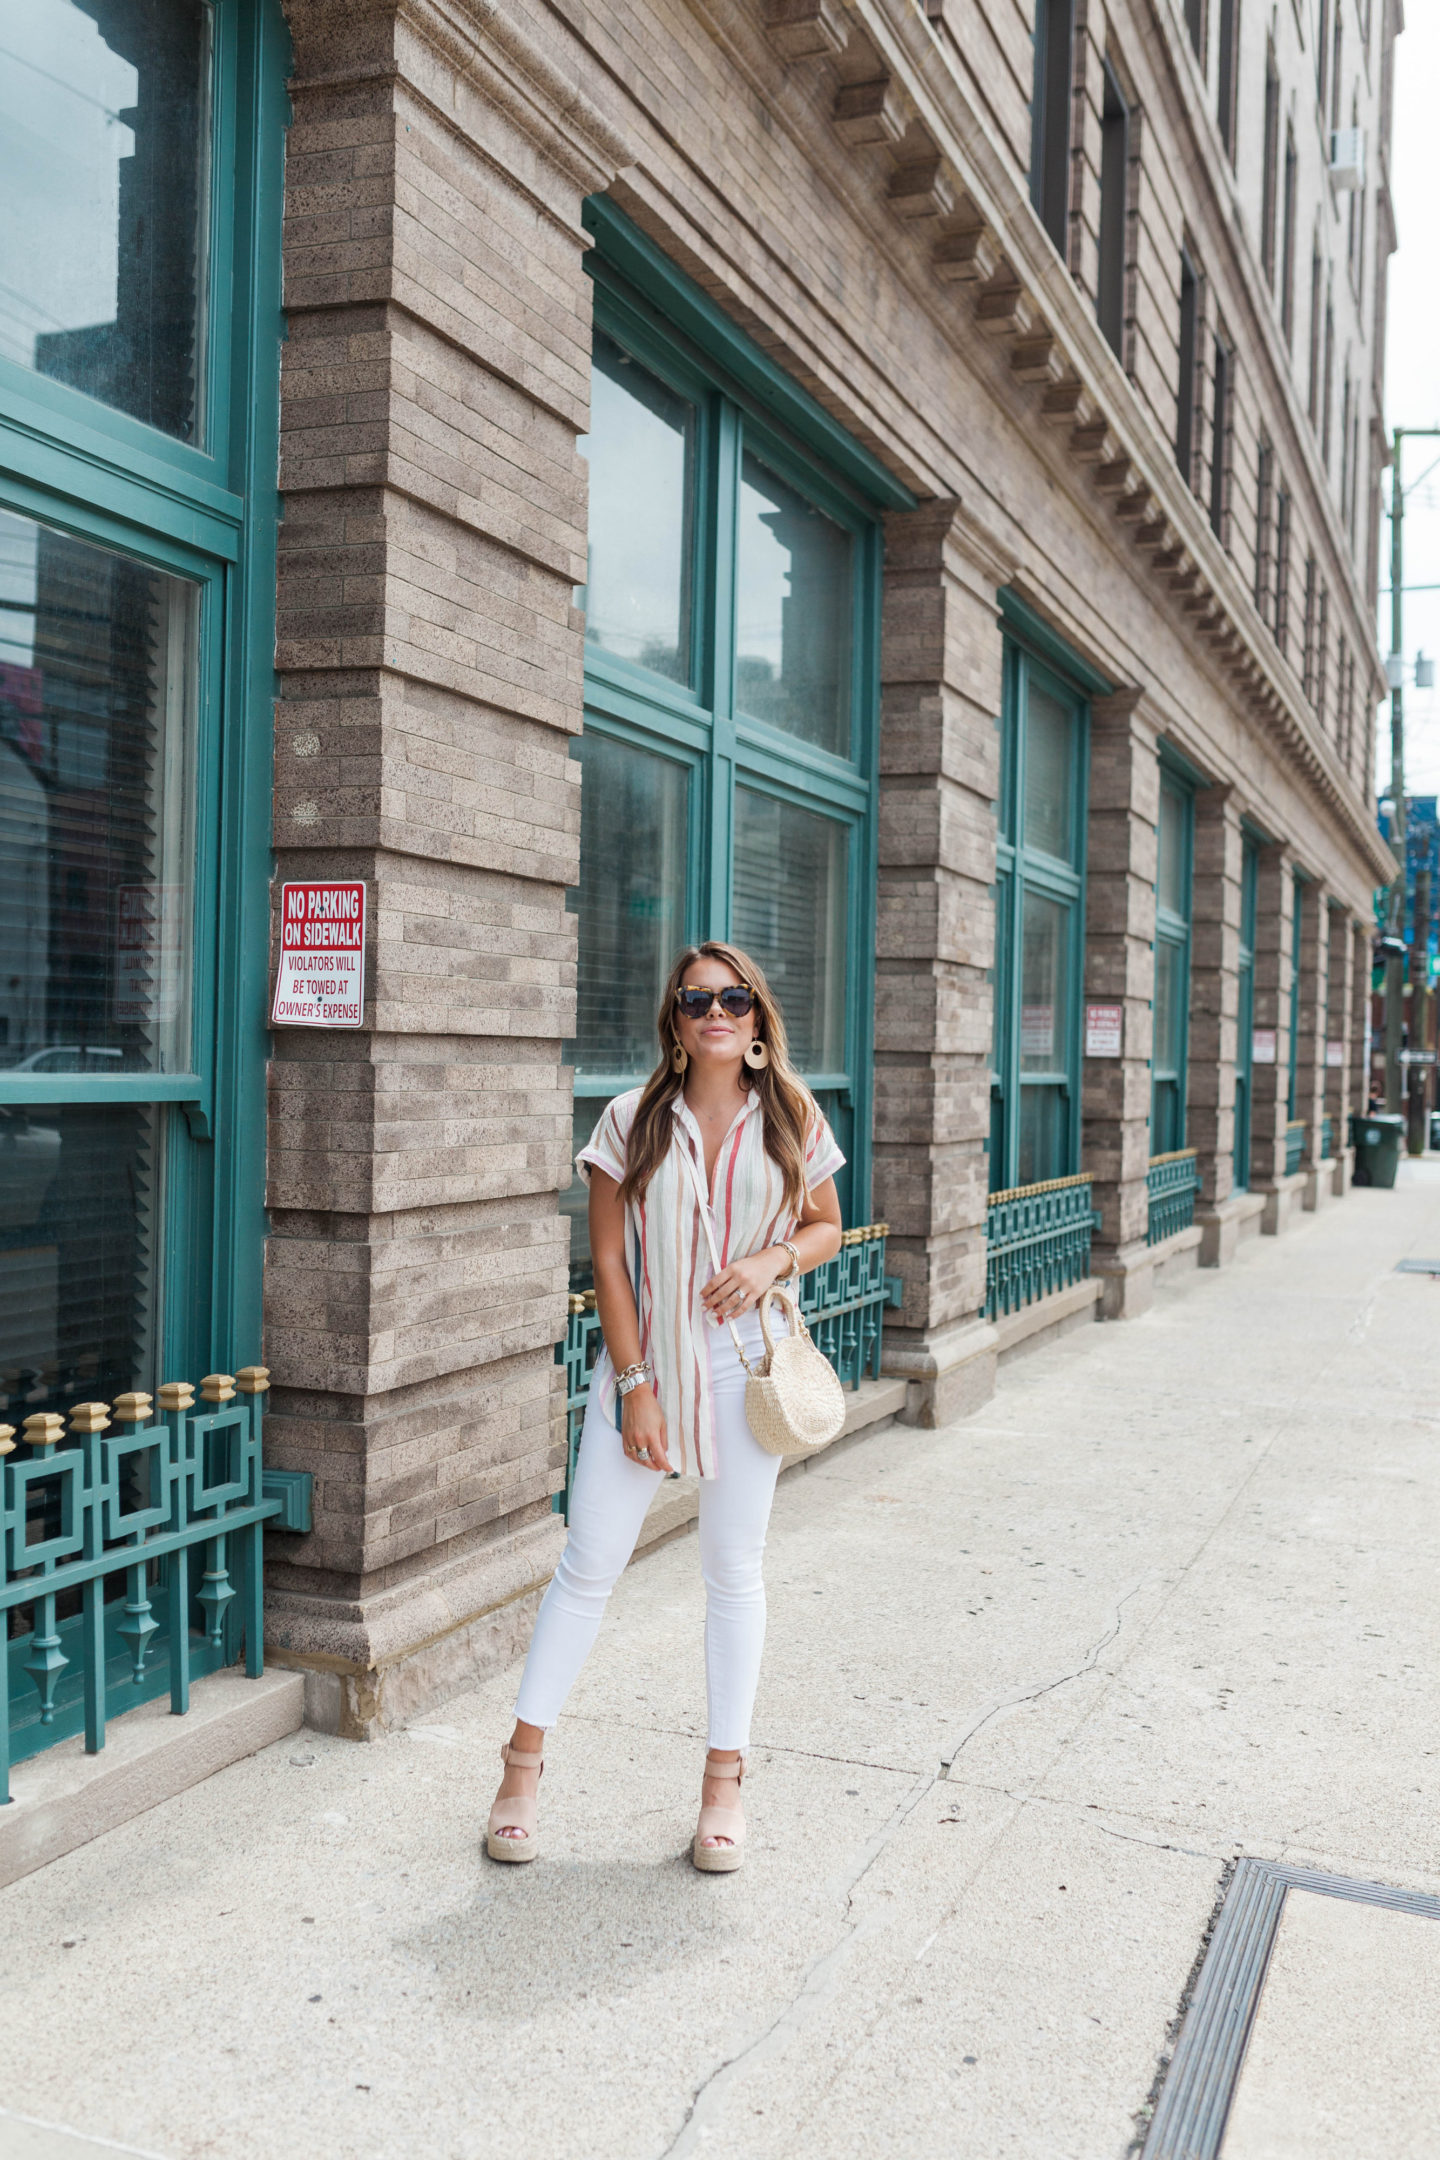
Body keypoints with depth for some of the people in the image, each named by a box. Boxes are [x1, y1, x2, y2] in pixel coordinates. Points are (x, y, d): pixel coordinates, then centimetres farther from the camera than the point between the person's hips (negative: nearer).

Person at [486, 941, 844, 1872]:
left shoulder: (793, 1119, 1)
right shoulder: (633, 1121, -3)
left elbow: (827, 1226, 12)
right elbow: (609, 1262, -3)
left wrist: (775, 1258, -11)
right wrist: (634, 1383, -9)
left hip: (744, 1362, 1)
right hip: (643, 1356, -1)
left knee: (735, 1568, 8)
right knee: (590, 1562, 2)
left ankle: (725, 1781, 20)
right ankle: (523, 1766, 16)